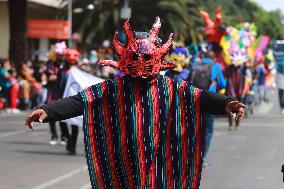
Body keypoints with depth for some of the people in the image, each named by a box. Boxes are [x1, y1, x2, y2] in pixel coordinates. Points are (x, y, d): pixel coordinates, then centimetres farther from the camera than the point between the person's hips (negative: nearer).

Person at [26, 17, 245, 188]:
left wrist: (226, 103, -34)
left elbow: (200, 97, -13)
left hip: (158, 168, 0)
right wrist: (46, 111, -27)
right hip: (124, 167, 0)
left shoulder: (171, 88, 0)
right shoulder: (113, 89, -2)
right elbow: (81, 101, -12)